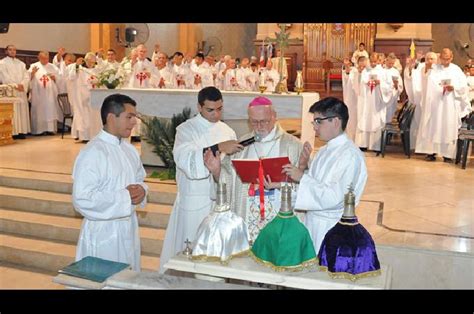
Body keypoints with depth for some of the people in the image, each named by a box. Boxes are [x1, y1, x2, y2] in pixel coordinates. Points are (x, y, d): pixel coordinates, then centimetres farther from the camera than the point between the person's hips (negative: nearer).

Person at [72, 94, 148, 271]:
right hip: (103, 233, -8)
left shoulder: (129, 150, 6)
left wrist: (141, 190, -6)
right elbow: (82, 199, -25)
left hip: (128, 229, 8)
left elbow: (140, 179, 18)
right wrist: (124, 197, -22)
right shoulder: (92, 153, -20)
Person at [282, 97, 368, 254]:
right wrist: (303, 165, -1)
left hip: (331, 228, -7)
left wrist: (302, 177, -19)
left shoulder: (350, 155, -16)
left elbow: (334, 197, -23)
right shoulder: (324, 151, 10)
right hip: (313, 222, 7)